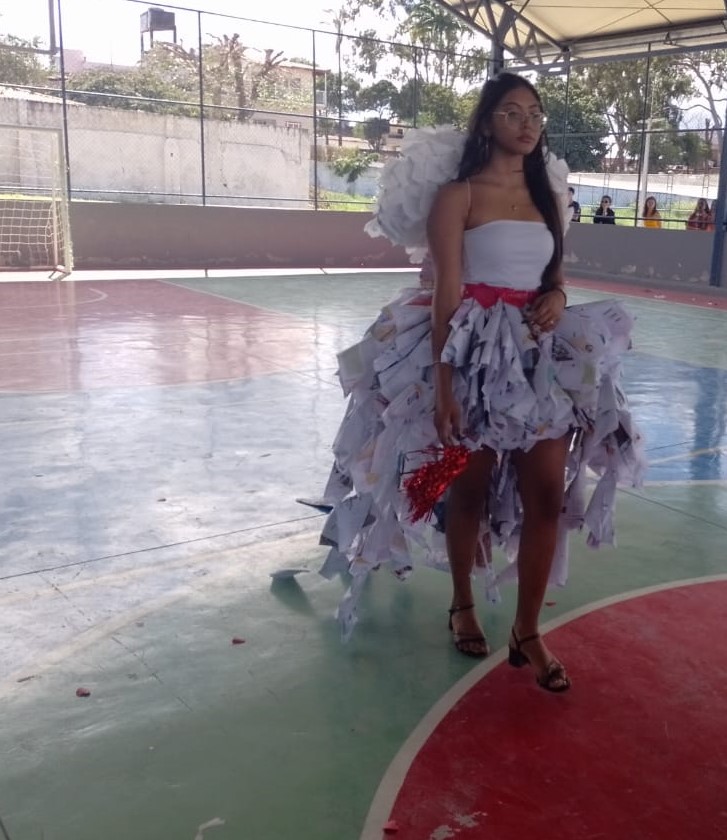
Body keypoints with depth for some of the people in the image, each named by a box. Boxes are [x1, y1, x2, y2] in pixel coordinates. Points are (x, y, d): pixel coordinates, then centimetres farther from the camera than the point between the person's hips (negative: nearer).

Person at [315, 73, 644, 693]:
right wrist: (442, 384, -18)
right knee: (470, 488, 9)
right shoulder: (459, 194, -5)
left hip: (543, 354, 5)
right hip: (475, 353, -5)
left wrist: (557, 298, -5)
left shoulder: (547, 193, 13)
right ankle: (463, 607, 32)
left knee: (549, 493, 0)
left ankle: (528, 633, 14)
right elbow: (446, 292, -12)